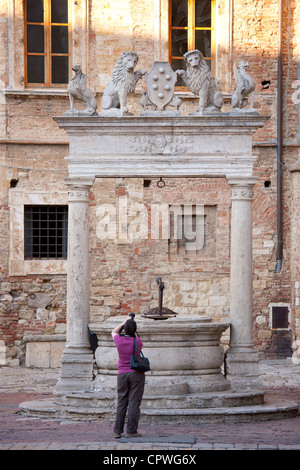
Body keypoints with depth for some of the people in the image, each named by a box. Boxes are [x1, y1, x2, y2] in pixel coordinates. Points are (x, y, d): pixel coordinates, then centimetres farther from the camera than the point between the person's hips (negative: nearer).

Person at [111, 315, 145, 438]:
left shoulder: (119, 340, -3)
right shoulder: (137, 341, -8)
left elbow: (114, 332, 22)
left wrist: (124, 323, 18)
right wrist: (134, 334, 20)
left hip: (122, 374, 3)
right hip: (136, 374, -3)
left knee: (121, 403, 8)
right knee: (134, 403, -2)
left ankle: (117, 431, 5)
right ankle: (131, 431, -4)